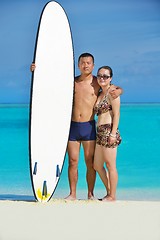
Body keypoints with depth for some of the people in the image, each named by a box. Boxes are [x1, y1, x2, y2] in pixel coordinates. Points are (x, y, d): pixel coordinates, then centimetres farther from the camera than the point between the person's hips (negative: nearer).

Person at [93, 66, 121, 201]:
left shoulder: (112, 93, -7)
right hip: (100, 133, 9)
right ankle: (109, 192, 23)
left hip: (109, 132, -9)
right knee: (97, 165, 13)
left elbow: (116, 114, -12)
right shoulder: (100, 94, 18)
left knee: (110, 165, -2)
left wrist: (113, 133, -17)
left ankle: (112, 196, 6)